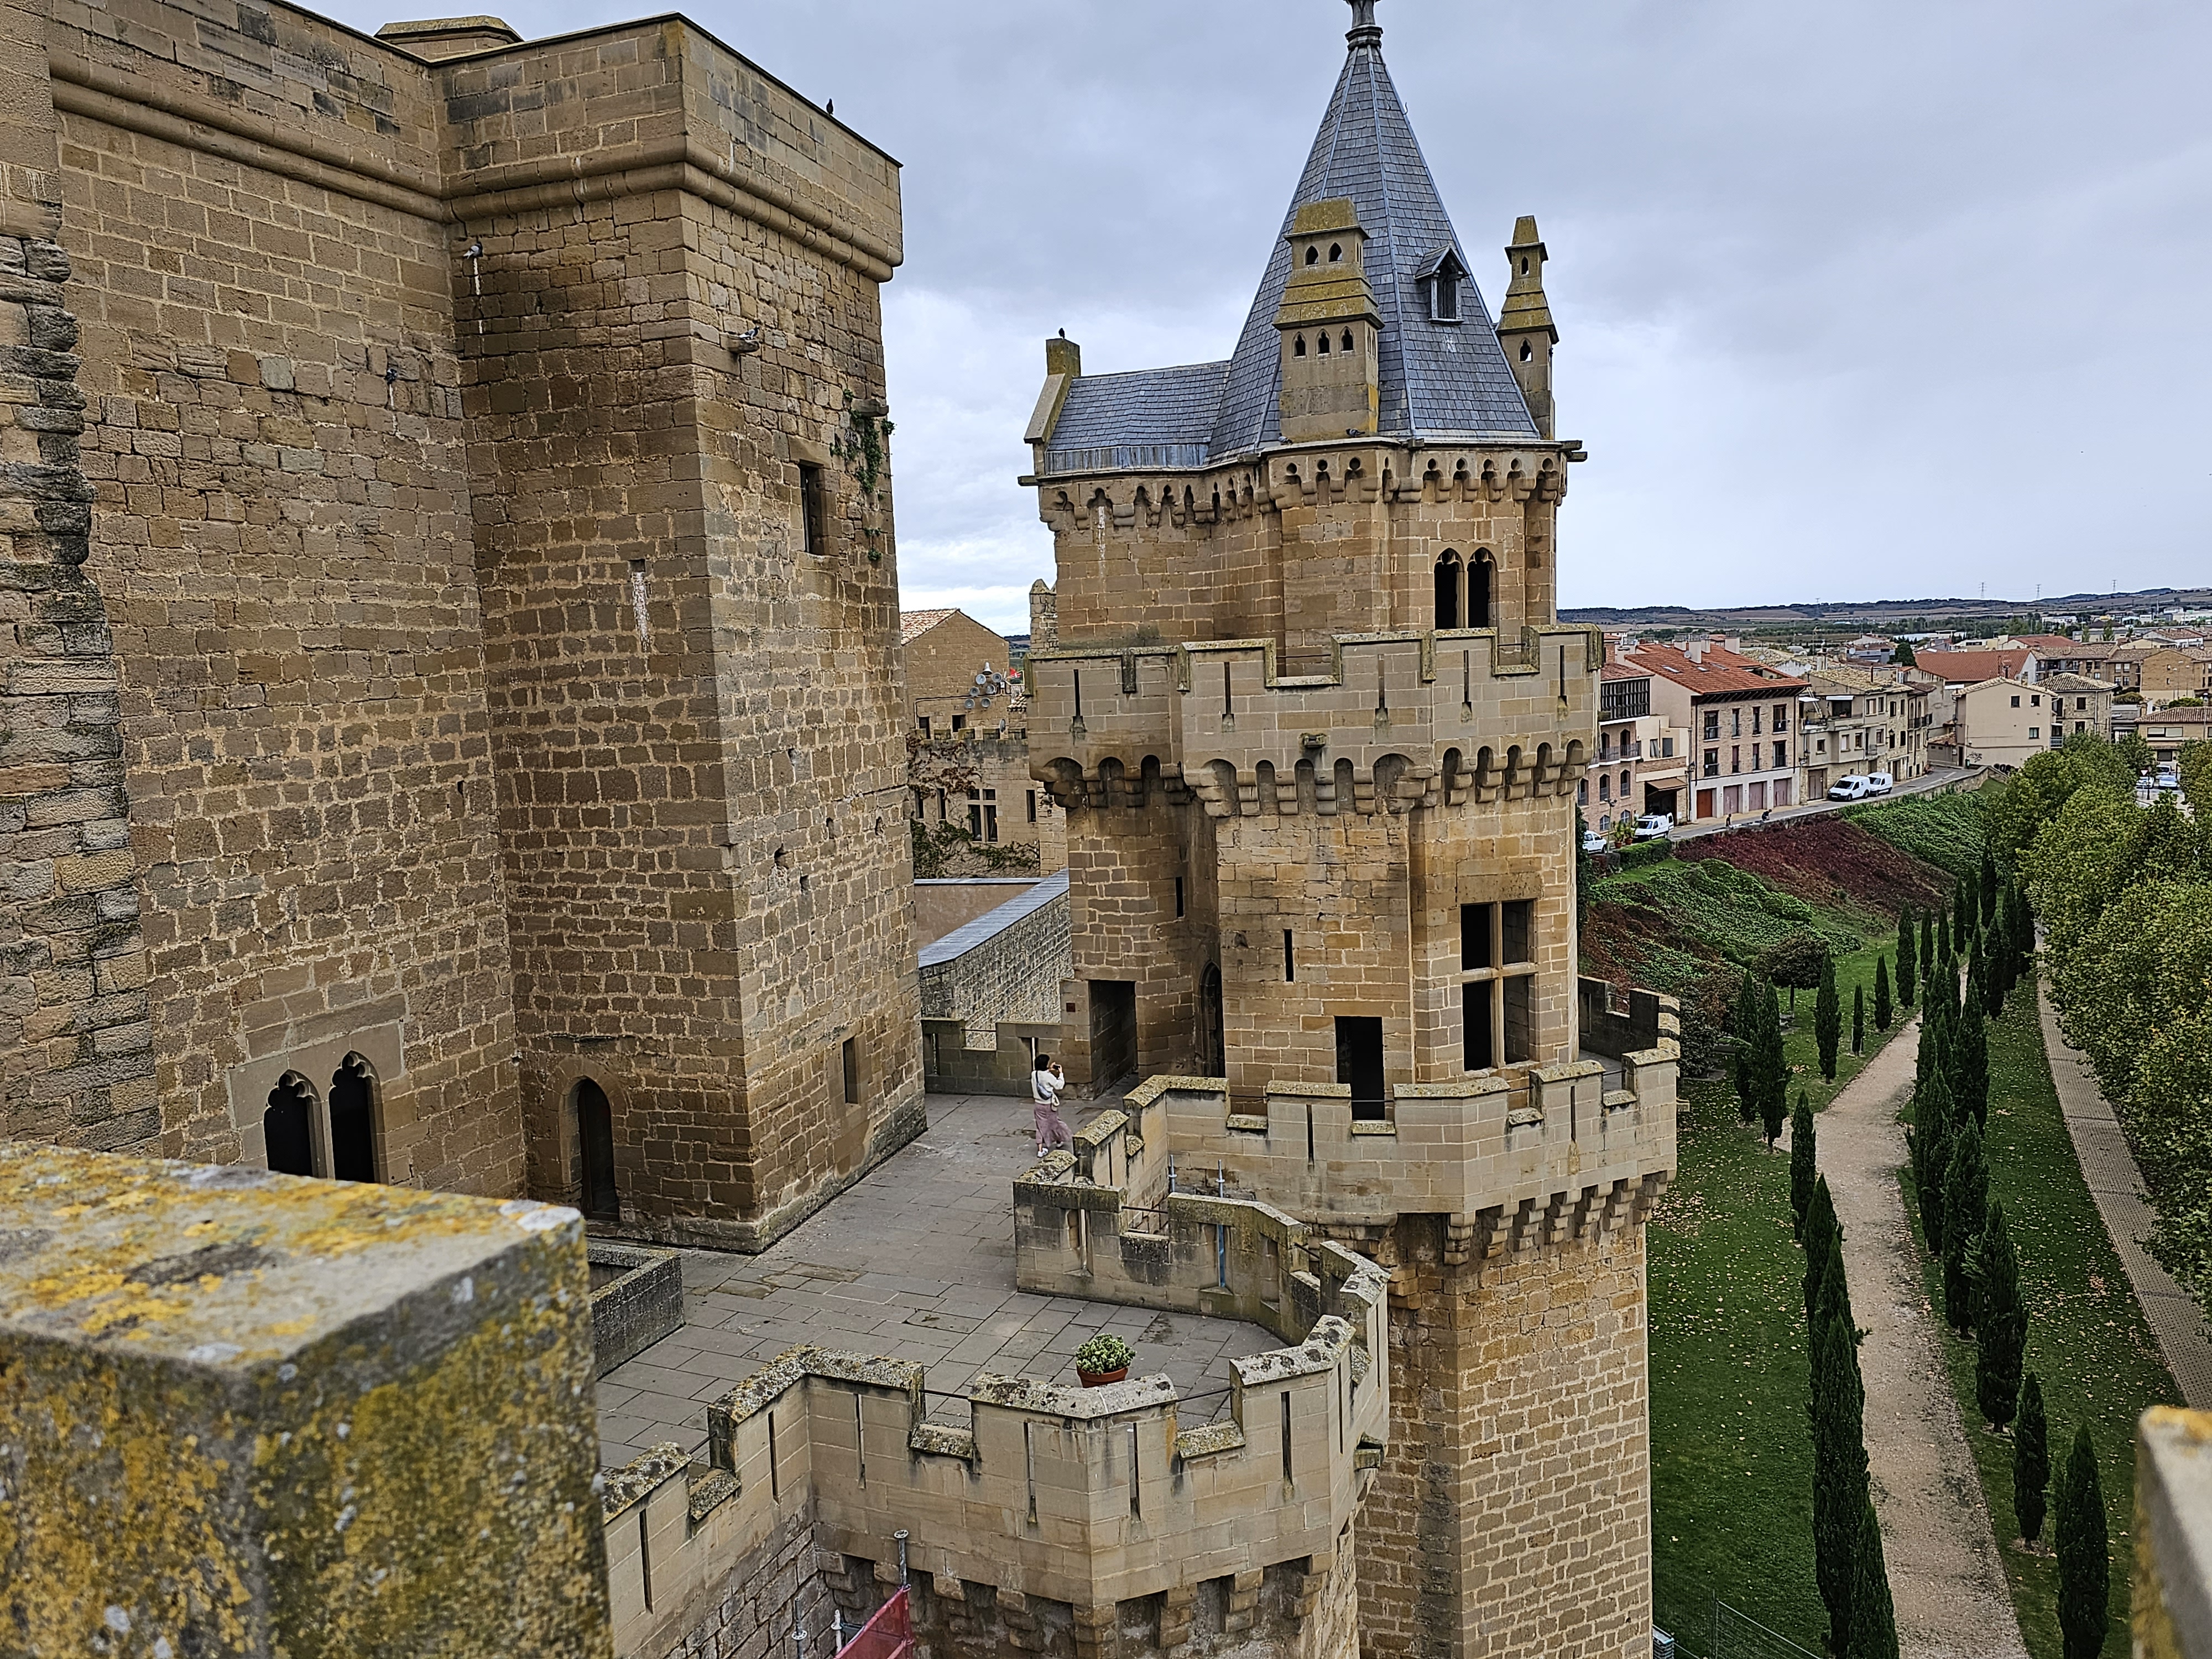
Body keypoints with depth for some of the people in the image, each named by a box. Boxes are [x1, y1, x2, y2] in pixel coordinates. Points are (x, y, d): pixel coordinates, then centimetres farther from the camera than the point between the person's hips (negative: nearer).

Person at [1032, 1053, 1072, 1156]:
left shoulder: (1034, 1074, -5)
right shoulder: (1049, 1076, -24)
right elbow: (1059, 1086, -14)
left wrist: (1049, 1070, 15)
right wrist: (1061, 1073, -5)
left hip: (1039, 1105, 5)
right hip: (1049, 1105, -5)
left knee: (1041, 1125, 10)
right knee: (1055, 1123, 19)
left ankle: (1040, 1150, 6)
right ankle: (1059, 1141, 42)